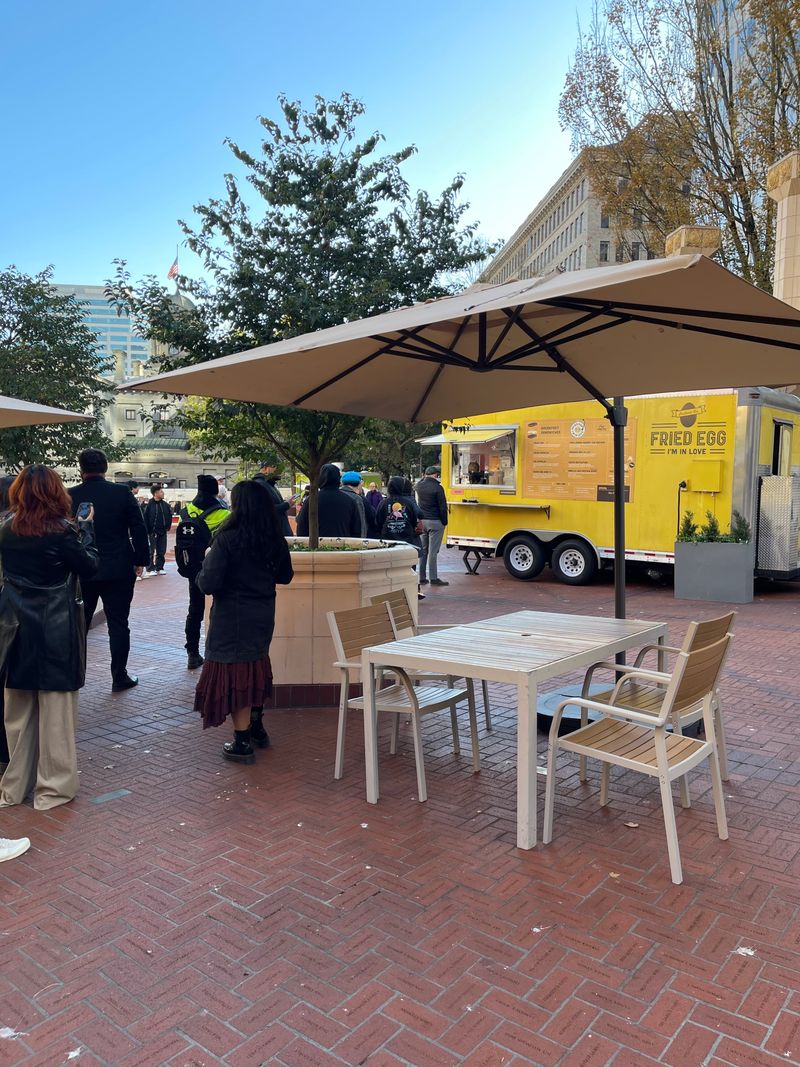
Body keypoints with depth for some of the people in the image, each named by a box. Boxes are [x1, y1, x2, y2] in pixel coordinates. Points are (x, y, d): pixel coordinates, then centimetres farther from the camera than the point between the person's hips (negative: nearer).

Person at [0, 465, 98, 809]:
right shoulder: (61, 532, -15)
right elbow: (90, 568, -4)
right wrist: (86, 529, 6)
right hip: (57, 631, -5)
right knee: (55, 708, 6)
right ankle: (53, 787, 14)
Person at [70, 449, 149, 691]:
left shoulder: (69, 497, -4)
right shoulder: (123, 493, -7)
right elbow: (139, 530, -6)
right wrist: (141, 560, 2)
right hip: (118, 570, -1)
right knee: (118, 624, 6)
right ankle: (119, 677, 10)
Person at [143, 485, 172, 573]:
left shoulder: (165, 504, 5)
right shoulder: (149, 504, -11)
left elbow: (169, 515, 16)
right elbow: (145, 518, -11)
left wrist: (168, 526, 7)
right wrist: (147, 531, -13)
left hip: (162, 532, 5)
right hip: (152, 532, -5)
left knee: (162, 551, 9)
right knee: (151, 552, 1)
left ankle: (159, 568, 18)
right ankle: (151, 569, 7)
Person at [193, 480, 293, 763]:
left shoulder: (227, 539, -19)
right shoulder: (275, 540, -2)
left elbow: (208, 584, -20)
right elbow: (285, 576, 11)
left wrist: (204, 567, -1)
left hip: (232, 619, -6)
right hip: (263, 616, 6)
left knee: (235, 675, 5)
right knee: (256, 668, 23)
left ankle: (242, 743, 12)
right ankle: (256, 726, 36)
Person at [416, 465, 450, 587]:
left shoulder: (419, 485, 3)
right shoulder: (437, 488, -14)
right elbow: (443, 507, -12)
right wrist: (444, 522, -2)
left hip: (422, 521, 6)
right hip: (435, 522, -6)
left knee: (423, 550, 11)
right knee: (433, 551, -4)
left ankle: (422, 577, 13)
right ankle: (434, 578, -1)